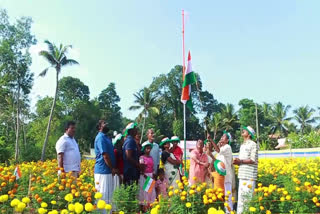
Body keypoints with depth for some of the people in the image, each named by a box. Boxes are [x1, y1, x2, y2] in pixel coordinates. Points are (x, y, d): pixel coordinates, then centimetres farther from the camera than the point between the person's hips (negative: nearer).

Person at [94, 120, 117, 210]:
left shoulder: (105, 137, 16)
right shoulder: (101, 137, -13)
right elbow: (105, 155, -19)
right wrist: (112, 168, -13)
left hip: (107, 170, 9)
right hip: (103, 171, -9)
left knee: (108, 195, 14)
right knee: (104, 196, -3)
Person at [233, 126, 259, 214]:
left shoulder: (253, 144, -3)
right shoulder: (242, 146, 21)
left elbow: (253, 160, -11)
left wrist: (241, 161, -19)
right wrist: (237, 161, 1)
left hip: (250, 175, -8)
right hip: (242, 175, 8)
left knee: (248, 196, -8)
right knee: (240, 196, 9)